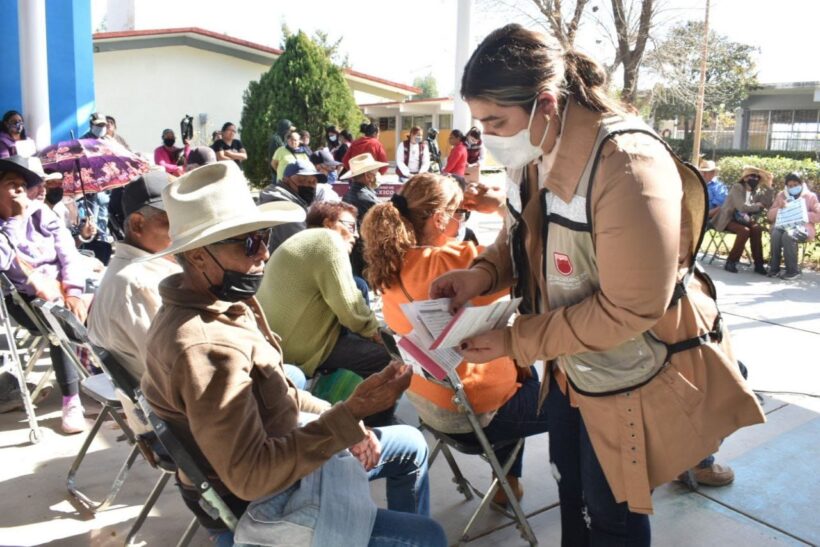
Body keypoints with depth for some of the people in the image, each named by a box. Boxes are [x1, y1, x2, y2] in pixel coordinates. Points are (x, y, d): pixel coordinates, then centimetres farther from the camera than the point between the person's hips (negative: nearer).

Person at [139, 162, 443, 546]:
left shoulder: (221, 302, -2)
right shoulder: (205, 346, -33)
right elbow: (250, 477, -33)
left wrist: (340, 420, -1)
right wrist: (351, 414, -35)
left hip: (277, 448, 9)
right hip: (256, 508, -9)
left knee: (411, 445, 20)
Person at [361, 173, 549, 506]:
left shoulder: (395, 261, -4)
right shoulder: (449, 263, -30)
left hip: (425, 397, 9)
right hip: (467, 409, -9)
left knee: (524, 372, 31)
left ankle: (508, 483, 39)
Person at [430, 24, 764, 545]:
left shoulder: (628, 166, -32)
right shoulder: (536, 155, -5)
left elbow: (629, 310, -30)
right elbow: (524, 235, 8)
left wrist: (517, 341, -25)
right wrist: (482, 273, -13)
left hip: (630, 373, -7)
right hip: (571, 361, 8)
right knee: (571, 484, 26)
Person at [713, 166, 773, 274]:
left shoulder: (757, 192, 7)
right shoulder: (737, 187, -13)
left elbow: (768, 204, -3)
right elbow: (742, 207, -25)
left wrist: (768, 187, -6)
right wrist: (758, 206, -12)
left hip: (743, 219, 6)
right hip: (728, 219, -6)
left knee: (757, 228, -23)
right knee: (744, 230, -32)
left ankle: (758, 263, -16)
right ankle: (731, 262, -21)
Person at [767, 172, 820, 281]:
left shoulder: (810, 196, 9)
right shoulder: (781, 195, 17)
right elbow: (770, 216, 13)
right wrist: (780, 208, -7)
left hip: (802, 227, -3)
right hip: (783, 225, 3)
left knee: (788, 235, -37)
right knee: (775, 234, -34)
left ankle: (793, 271, -29)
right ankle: (774, 268, -26)